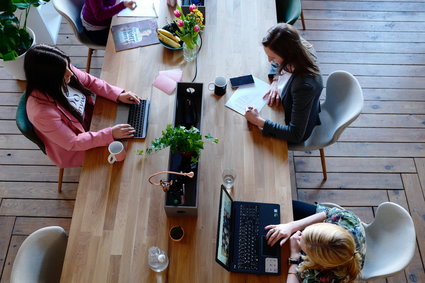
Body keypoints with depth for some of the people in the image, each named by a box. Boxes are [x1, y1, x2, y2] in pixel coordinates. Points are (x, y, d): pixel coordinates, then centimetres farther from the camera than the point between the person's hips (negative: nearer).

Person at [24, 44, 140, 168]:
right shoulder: (42, 112, -39)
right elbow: (73, 143, -28)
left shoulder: (63, 71, -23)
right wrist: (110, 134, -31)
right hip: (73, 150, -6)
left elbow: (90, 81, -4)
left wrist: (118, 95, -15)